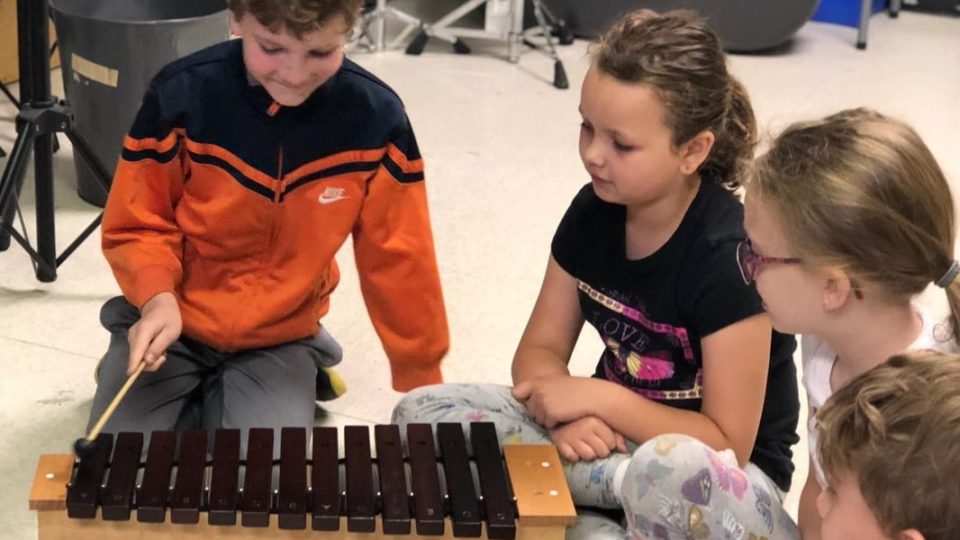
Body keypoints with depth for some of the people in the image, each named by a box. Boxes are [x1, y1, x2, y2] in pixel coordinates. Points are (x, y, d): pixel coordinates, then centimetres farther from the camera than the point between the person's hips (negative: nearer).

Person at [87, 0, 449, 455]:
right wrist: (157, 296, -27)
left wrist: (423, 383, -4)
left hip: (279, 341, 1)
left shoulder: (374, 118, -16)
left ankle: (218, 396, 15)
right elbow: (135, 225, -7)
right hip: (173, 322, -1)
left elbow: (398, 259, -8)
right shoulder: (181, 94, -19)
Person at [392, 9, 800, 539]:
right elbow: (540, 349, 2)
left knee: (678, 475, -45)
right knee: (422, 411, -11)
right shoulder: (594, 211, -4)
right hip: (612, 434, 7)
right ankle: (626, 485, -17)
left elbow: (727, 445, -21)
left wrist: (598, 396, -22)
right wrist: (567, 411, -20)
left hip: (720, 474, -7)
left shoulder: (728, 255, -23)